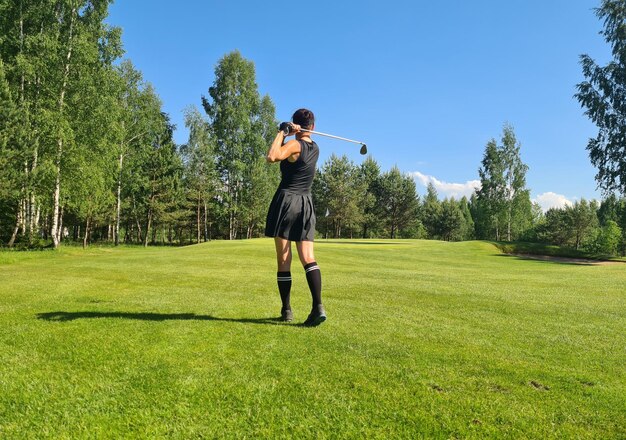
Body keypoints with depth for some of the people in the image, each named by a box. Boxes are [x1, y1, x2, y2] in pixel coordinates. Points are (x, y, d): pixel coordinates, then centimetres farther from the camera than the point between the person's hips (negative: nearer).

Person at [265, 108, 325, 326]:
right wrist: (287, 135, 10)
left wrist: (281, 133, -9)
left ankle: (286, 310, 6)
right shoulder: (315, 148, 15)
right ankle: (318, 306, -17)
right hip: (306, 204, 6)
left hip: (286, 200, -5)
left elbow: (271, 157, -23)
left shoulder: (294, 144, -7)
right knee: (308, 258, -2)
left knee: (284, 259, 1)